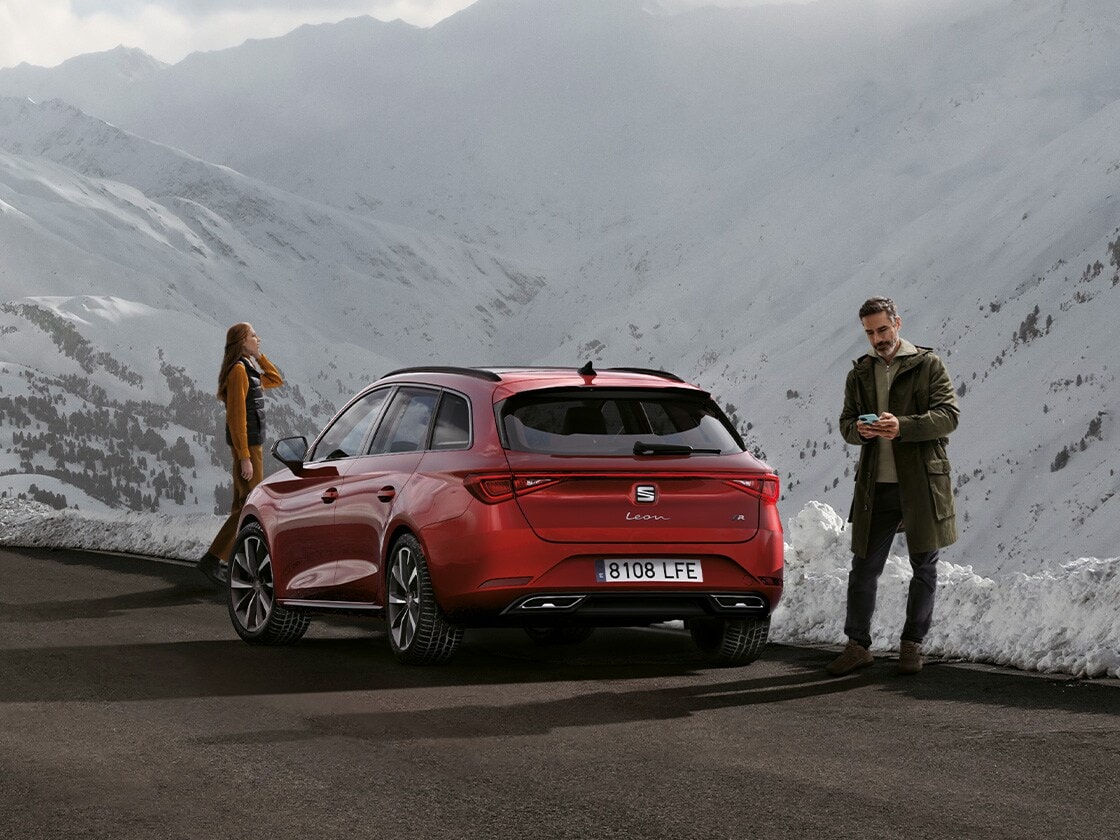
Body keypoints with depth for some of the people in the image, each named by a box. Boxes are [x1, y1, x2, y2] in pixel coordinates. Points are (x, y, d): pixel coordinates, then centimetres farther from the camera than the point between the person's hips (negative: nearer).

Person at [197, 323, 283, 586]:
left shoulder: (248, 369, 13)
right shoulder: (238, 370, -16)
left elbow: (275, 380, 27)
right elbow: (236, 415, -21)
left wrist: (259, 356, 14)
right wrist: (244, 456, -23)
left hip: (250, 445, 10)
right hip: (247, 445, -10)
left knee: (243, 505, 12)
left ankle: (232, 563, 16)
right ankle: (212, 559, -13)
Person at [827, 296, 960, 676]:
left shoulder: (928, 365, -1)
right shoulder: (859, 373, 12)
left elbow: (949, 414, -10)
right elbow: (845, 421, 13)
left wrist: (903, 426, -24)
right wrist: (858, 429, -12)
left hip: (921, 483, -3)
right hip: (876, 484, 3)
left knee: (924, 566, 6)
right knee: (864, 566, 3)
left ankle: (912, 643, 19)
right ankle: (858, 645, 12)